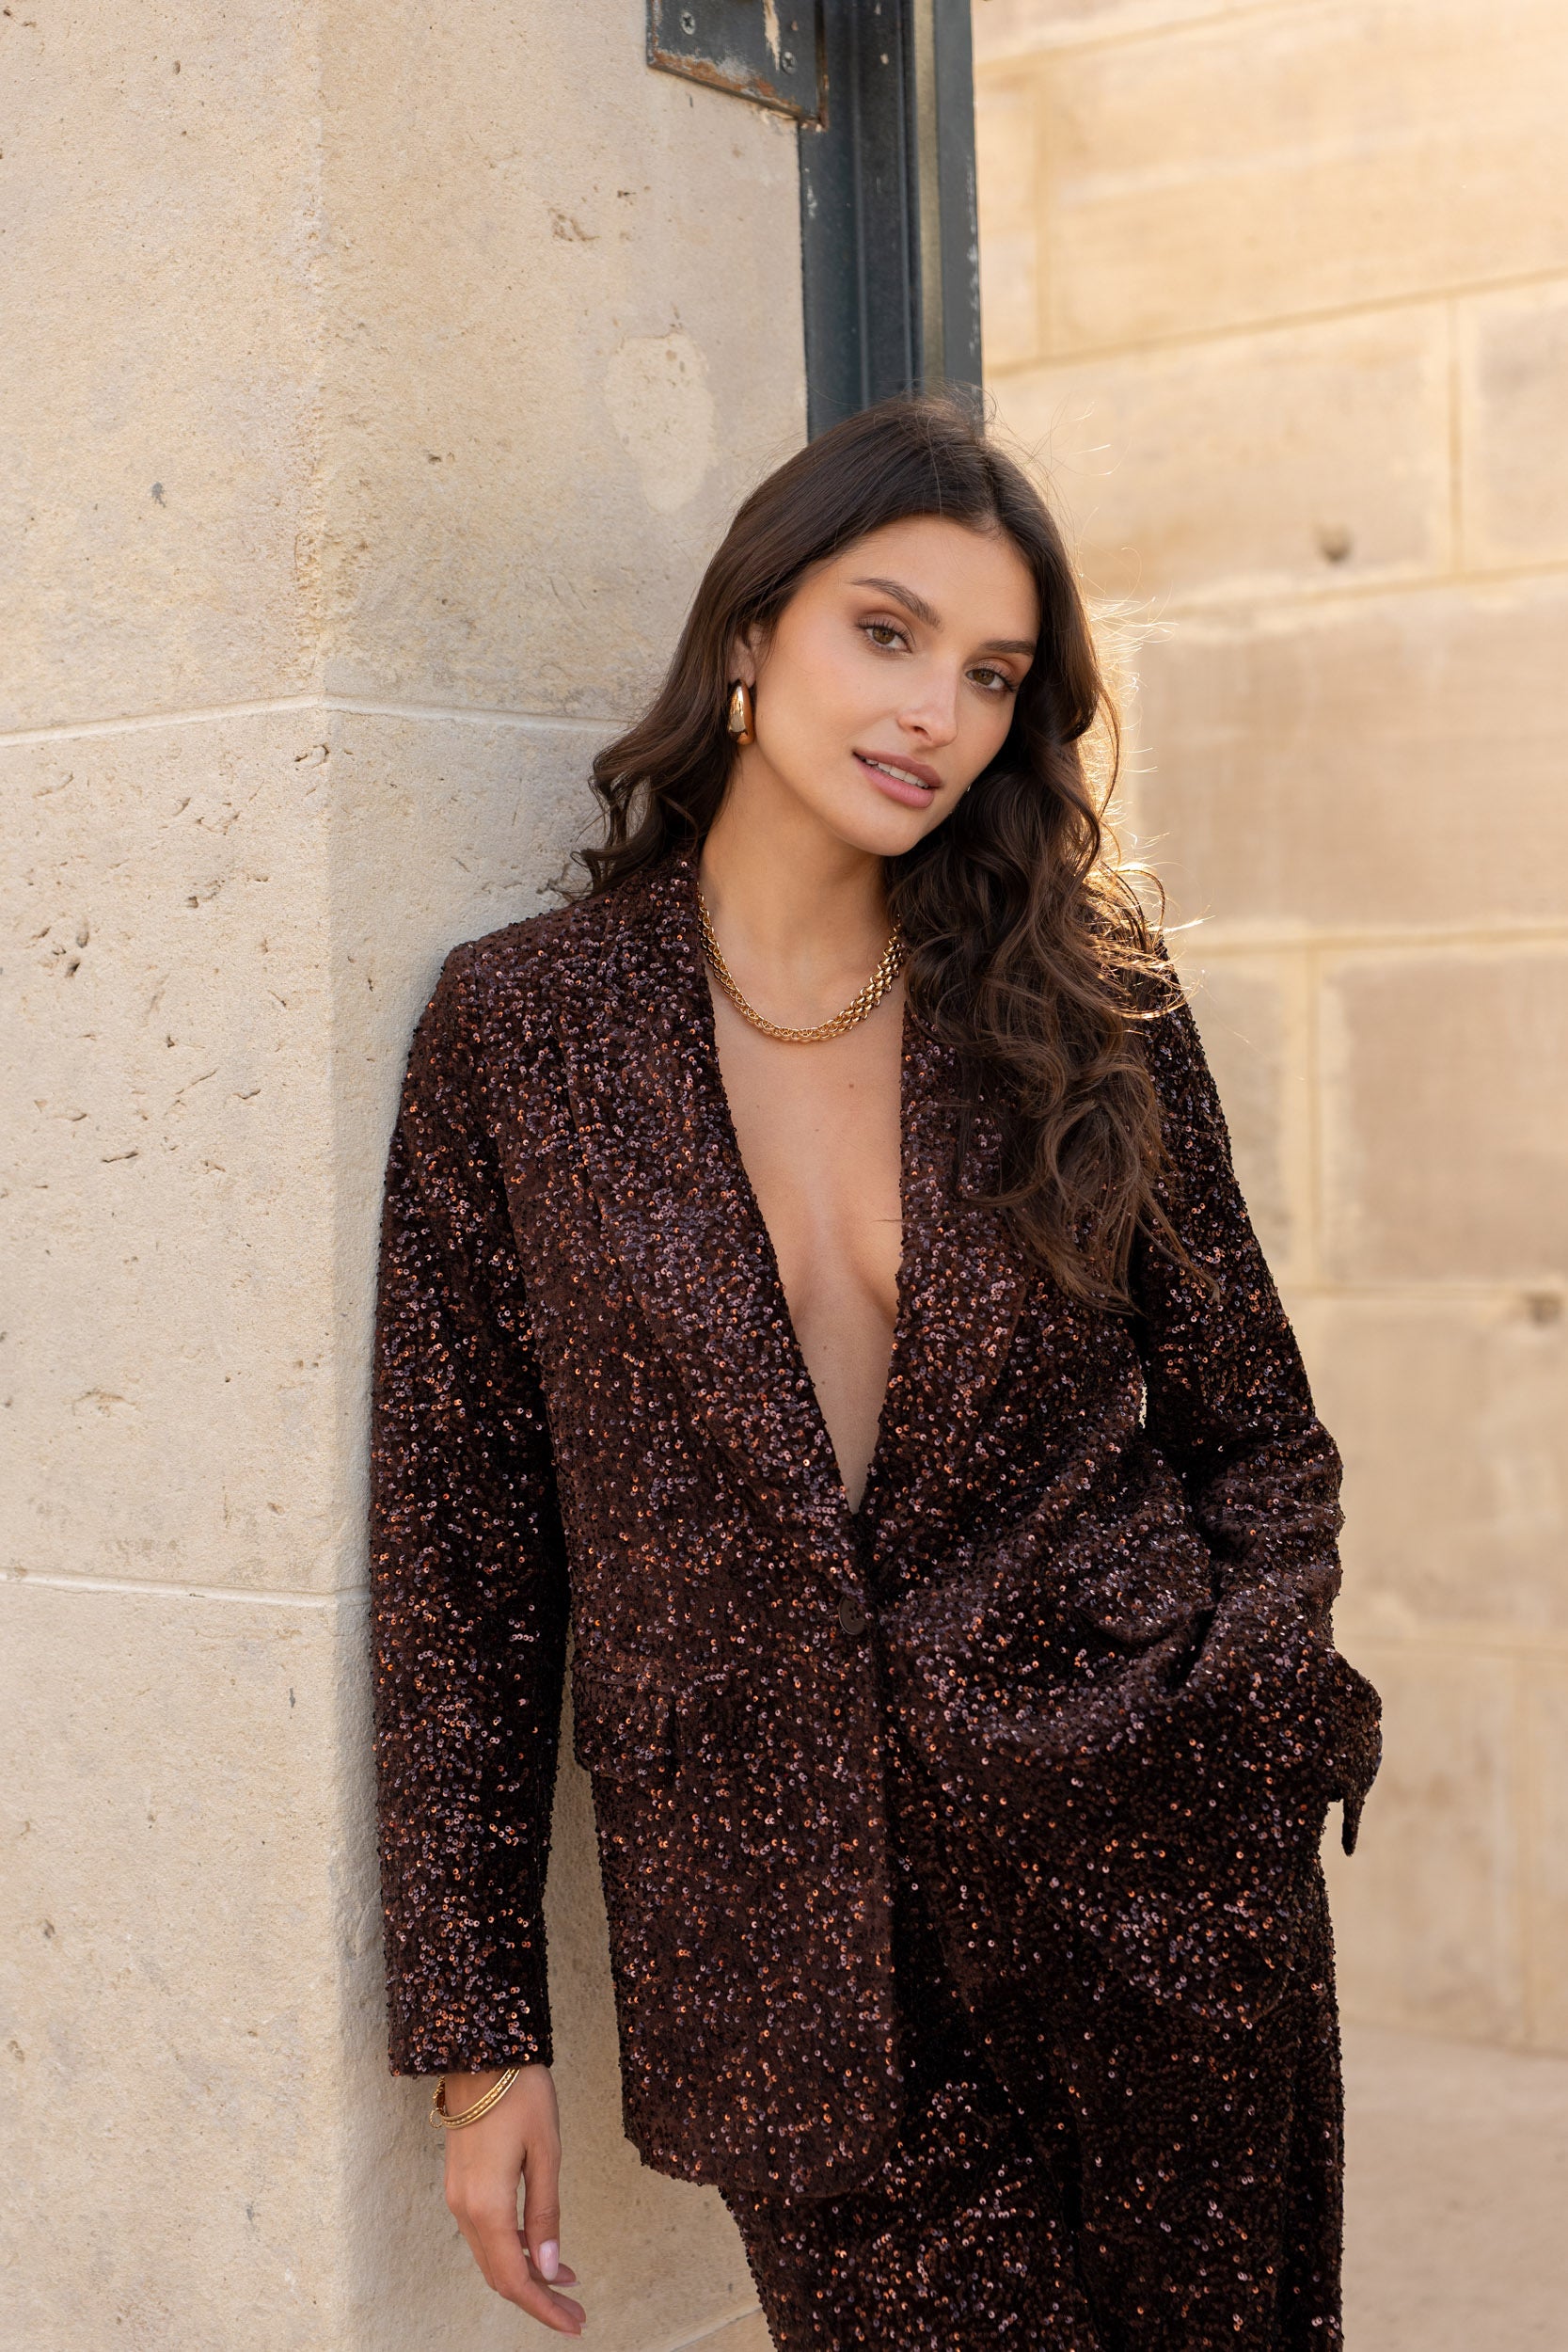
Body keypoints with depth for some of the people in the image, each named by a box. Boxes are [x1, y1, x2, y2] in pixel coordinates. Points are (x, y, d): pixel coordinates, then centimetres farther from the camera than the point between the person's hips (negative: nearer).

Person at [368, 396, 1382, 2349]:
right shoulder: (518, 1030, -1)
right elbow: (458, 1546, 0)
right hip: (788, 1952, -1)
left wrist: (1255, 1734, -6)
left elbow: (1258, 1435, 10)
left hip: (1153, 1897, 2)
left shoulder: (1087, 1013, 3)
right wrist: (479, 2032, -1)